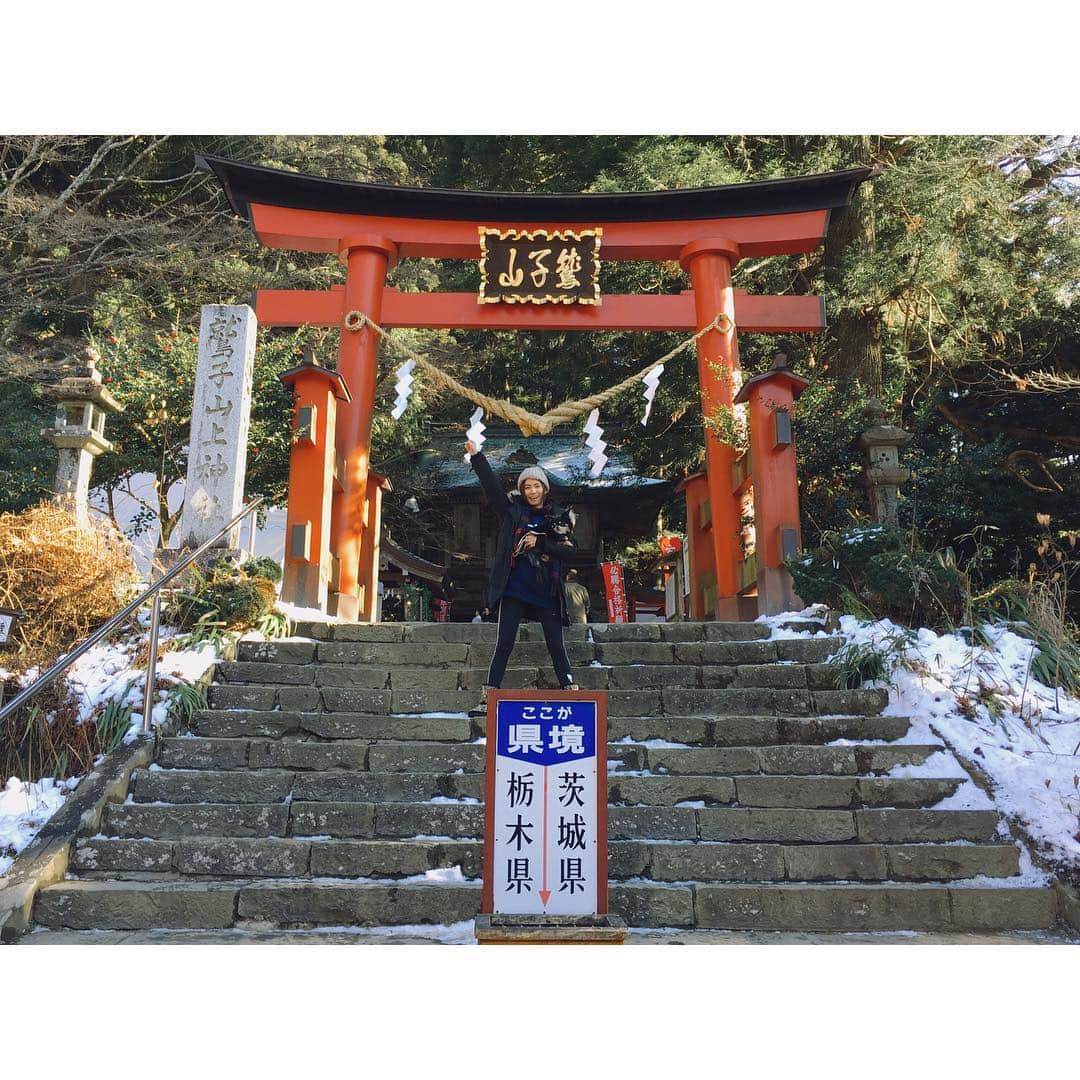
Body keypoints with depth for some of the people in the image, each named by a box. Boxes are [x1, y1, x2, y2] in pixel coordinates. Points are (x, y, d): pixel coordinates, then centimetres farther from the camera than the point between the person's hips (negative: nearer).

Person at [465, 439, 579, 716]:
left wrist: (539, 543, -9)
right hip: (515, 589, 0)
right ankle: (487, 698, 4)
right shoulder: (512, 510, 7)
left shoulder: (559, 517, 7)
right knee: (503, 644, 0)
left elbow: (570, 550, 0)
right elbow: (491, 485, 1)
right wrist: (476, 456, -4)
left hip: (547, 591, 0)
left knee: (556, 646, 3)